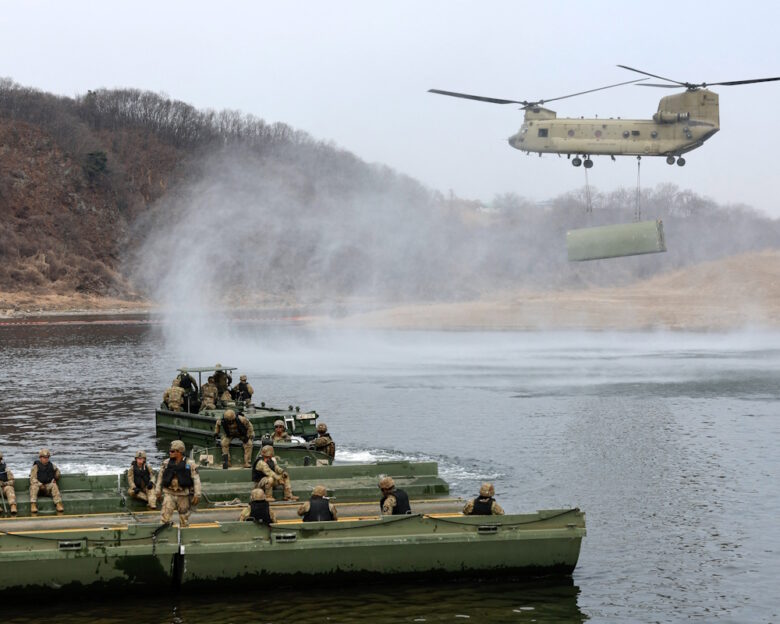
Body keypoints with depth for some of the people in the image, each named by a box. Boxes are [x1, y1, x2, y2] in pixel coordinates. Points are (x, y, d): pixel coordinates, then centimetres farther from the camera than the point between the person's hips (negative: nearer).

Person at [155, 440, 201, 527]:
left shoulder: (190, 464, -5)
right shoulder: (166, 463, 4)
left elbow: (196, 479, -6)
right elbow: (160, 477, 11)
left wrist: (197, 494, -11)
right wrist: (158, 491, 8)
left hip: (183, 495, -1)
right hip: (169, 494, 1)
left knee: (184, 519, 8)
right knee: (165, 516, -13)